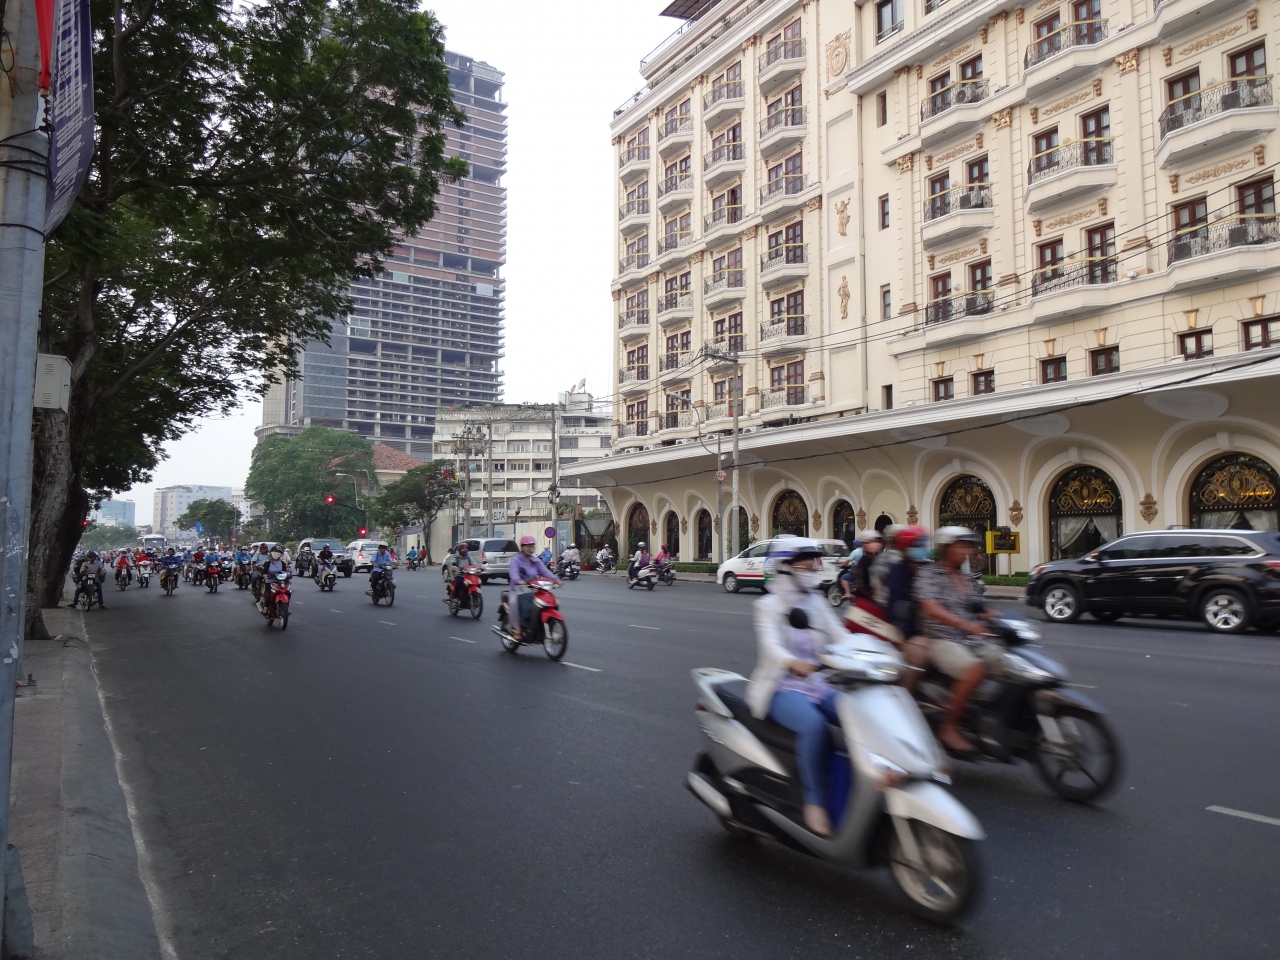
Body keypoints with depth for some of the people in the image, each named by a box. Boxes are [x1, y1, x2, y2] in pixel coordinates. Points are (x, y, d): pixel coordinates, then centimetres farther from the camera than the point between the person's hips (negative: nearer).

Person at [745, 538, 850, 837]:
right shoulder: (768, 605, -5)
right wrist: (792, 662, -46)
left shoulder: (817, 602, 12)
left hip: (818, 685, 6)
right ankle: (815, 801, -23)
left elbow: (840, 636, 1)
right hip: (782, 688, -6)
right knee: (814, 725, -34)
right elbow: (770, 644, -23)